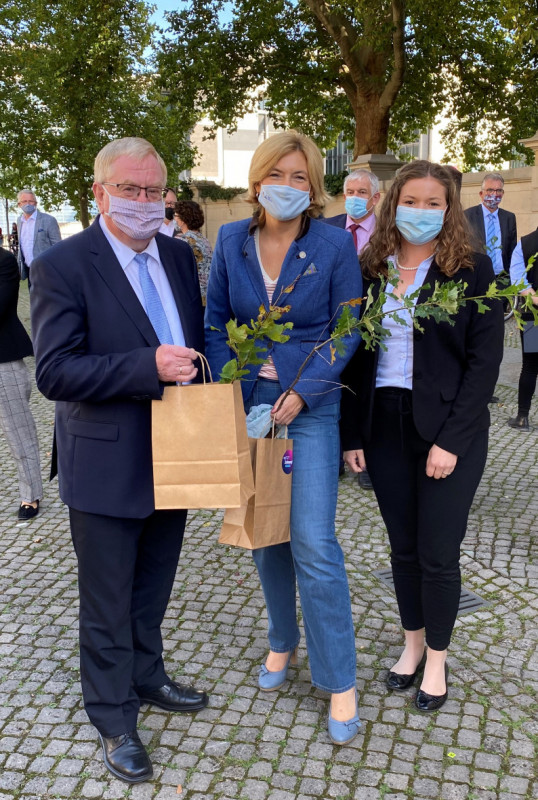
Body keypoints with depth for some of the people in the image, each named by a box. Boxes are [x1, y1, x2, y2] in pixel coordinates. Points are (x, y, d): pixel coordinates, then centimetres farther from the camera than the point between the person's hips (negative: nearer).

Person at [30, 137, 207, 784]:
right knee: (108, 605, 12)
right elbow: (54, 372, -21)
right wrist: (148, 367, -30)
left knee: (152, 591, 24)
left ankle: (146, 677, 48)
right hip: (107, 466, -6)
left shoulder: (178, 256, 5)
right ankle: (113, 721, 33)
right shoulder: (62, 265, -14)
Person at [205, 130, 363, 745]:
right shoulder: (231, 241, 2)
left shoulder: (334, 245, -7)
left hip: (311, 405, -3)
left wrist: (303, 392, -14)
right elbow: (216, 320, 6)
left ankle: (339, 679, 11)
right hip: (248, 404, 4)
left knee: (313, 544, -7)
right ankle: (282, 642, 37)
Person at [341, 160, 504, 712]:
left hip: (448, 430, -3)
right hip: (383, 425, 3)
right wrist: (352, 434, 1)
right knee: (402, 545, 14)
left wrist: (452, 439, -14)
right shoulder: (369, 272, 6)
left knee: (438, 553, 4)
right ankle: (412, 642, 35)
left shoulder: (472, 270, -4)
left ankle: (437, 660, 26)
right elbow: (355, 355, 6)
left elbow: (485, 358, -8)